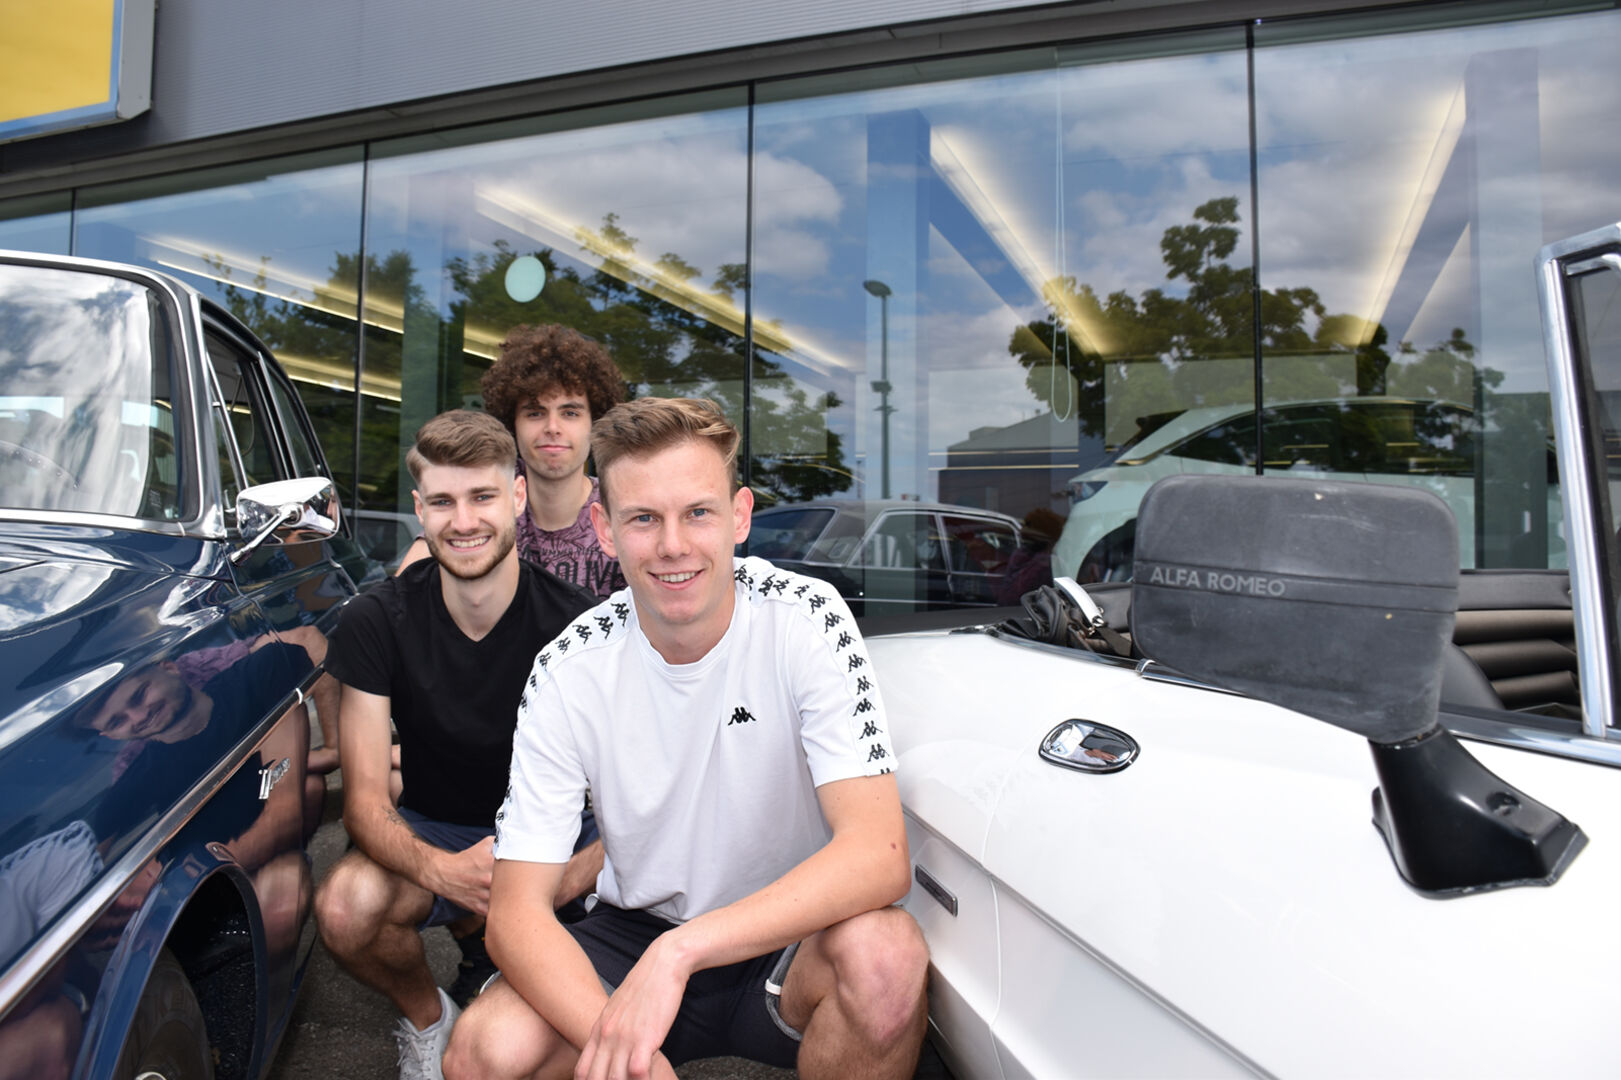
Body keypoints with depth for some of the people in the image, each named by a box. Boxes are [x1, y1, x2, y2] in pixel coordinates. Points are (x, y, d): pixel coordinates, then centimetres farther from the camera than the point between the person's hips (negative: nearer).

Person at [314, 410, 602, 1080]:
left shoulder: (576, 623, -18)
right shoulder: (378, 621, -12)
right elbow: (365, 799, -14)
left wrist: (567, 881, -36)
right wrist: (444, 871, -36)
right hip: (431, 834, 1)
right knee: (345, 908, -29)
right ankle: (426, 1017, 7)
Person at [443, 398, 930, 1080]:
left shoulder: (805, 620, -17)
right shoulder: (569, 672, -12)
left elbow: (879, 855, -27)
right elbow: (516, 912, -14)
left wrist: (680, 950, -36)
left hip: (787, 940, -1)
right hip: (633, 936, 2)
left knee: (886, 952, -32)